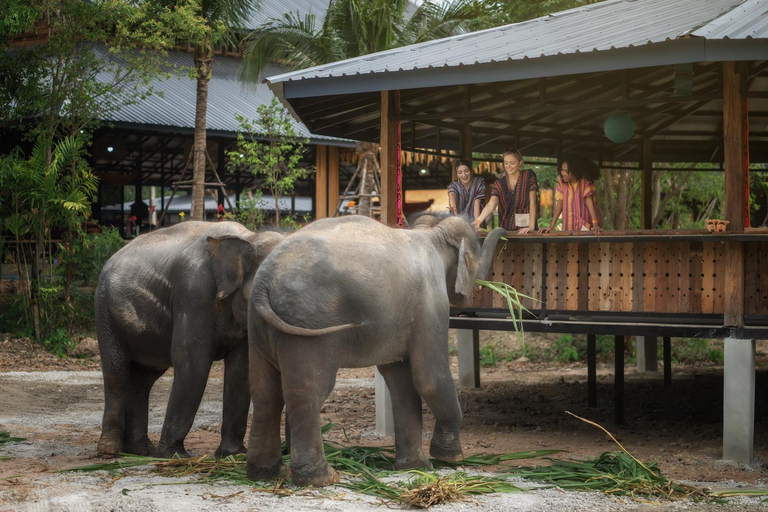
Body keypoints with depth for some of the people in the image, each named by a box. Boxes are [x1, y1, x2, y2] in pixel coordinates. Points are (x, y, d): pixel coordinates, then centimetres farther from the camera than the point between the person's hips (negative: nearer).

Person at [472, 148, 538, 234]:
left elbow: (532, 202, -3)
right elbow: (491, 205, -11)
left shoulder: (528, 176, 1)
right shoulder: (499, 184, 5)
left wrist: (531, 227, -13)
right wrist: (478, 221, -29)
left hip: (525, 230, -2)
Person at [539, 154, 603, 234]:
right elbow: (560, 203, -1)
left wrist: (595, 224, -28)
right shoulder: (561, 182, 0)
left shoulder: (586, 181, -9)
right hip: (570, 226, 3)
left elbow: (589, 201, -17)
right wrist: (551, 226, -9)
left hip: (587, 225, -3)